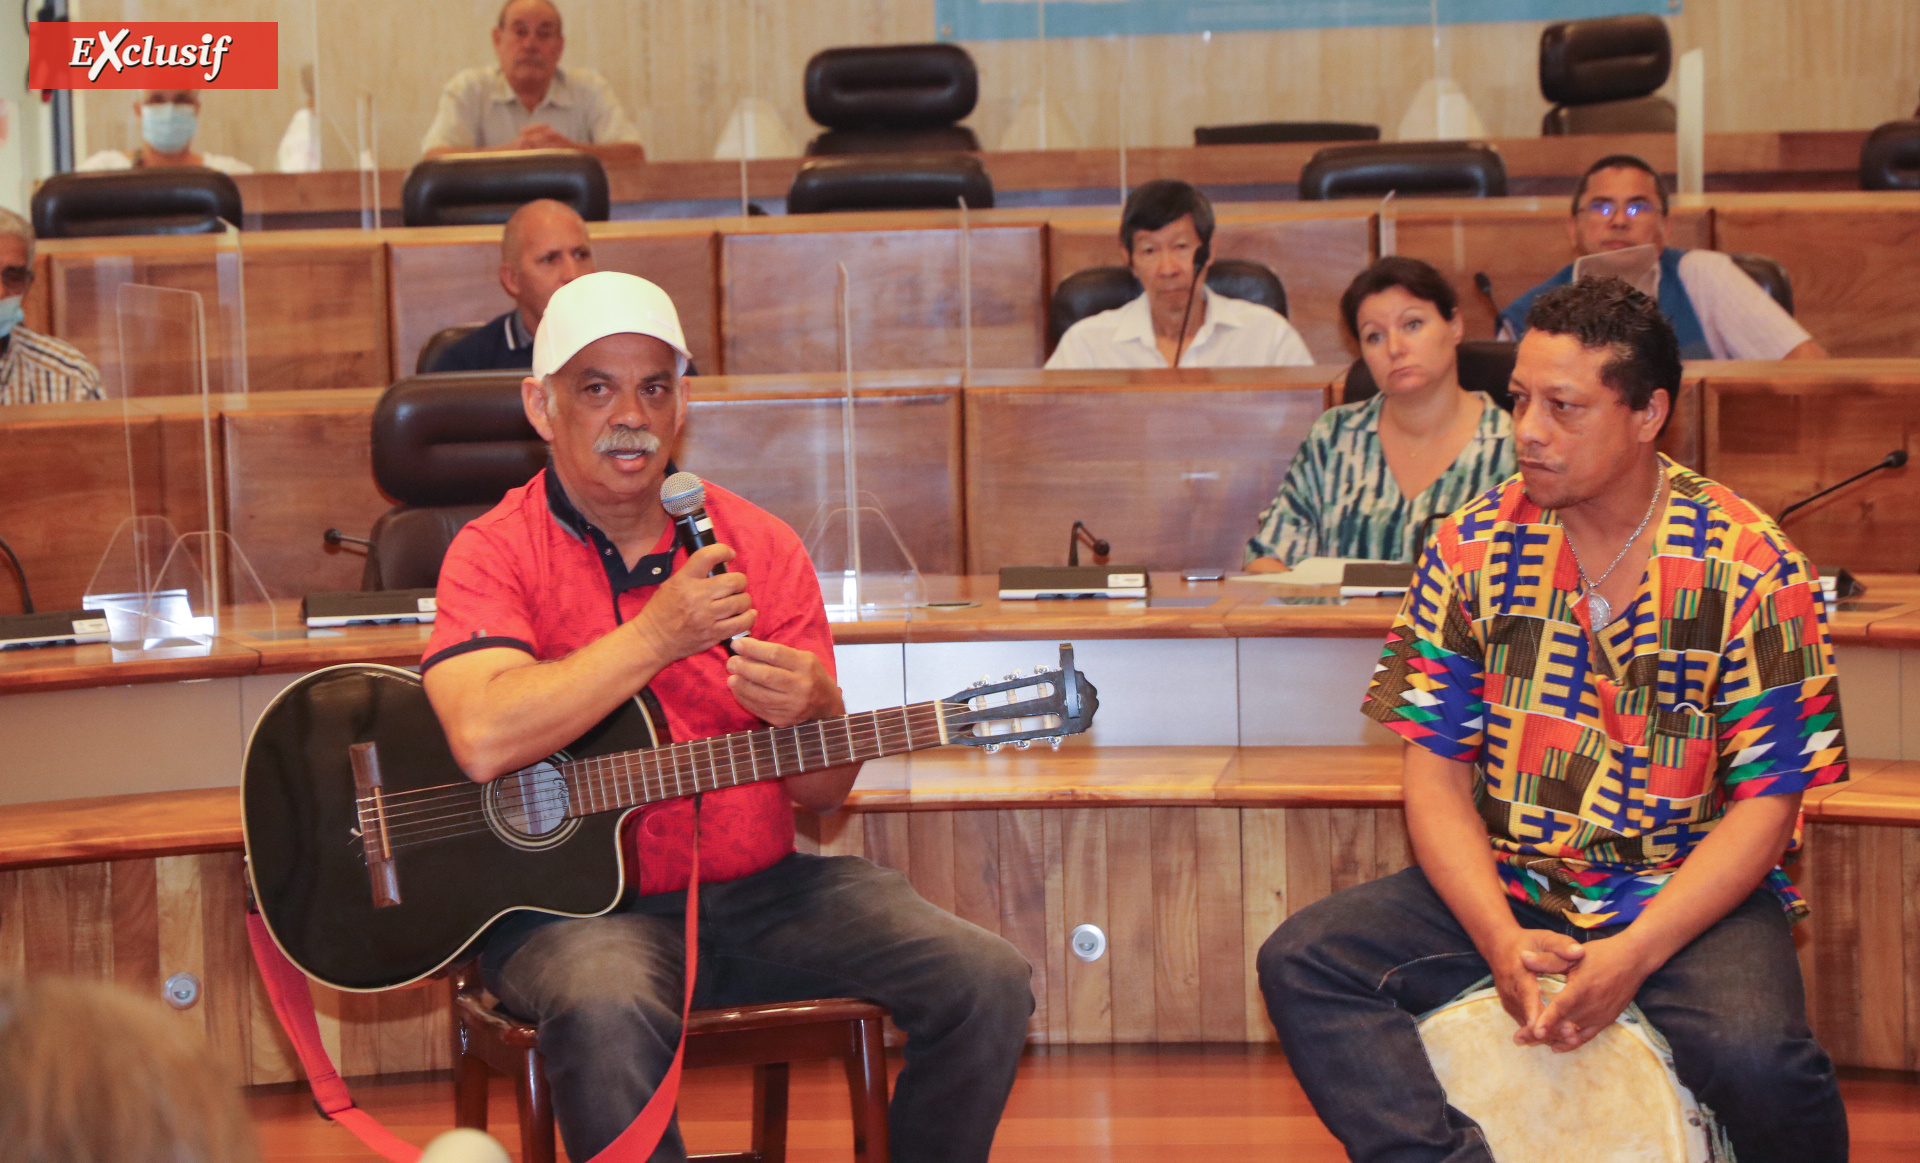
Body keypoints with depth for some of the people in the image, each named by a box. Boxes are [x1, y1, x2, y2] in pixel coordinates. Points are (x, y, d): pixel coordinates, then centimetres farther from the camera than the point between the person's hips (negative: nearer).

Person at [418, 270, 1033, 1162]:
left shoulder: (758, 545, 7)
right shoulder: (497, 552, -3)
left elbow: (822, 793, 7)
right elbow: (483, 741, -24)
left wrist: (814, 715, -17)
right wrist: (658, 635, -21)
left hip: (756, 887, 4)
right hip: (573, 900, -4)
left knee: (988, 986, -11)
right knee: (609, 1014, -38)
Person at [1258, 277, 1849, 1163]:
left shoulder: (1750, 569, -8)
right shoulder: (1472, 551, 1)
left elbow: (1765, 804, -8)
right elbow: (1436, 772, 0)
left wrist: (1631, 956, -22)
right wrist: (1500, 939, -18)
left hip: (1690, 893, -3)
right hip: (1502, 886, 3)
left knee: (1753, 1056, -34)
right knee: (1300, 962, -20)